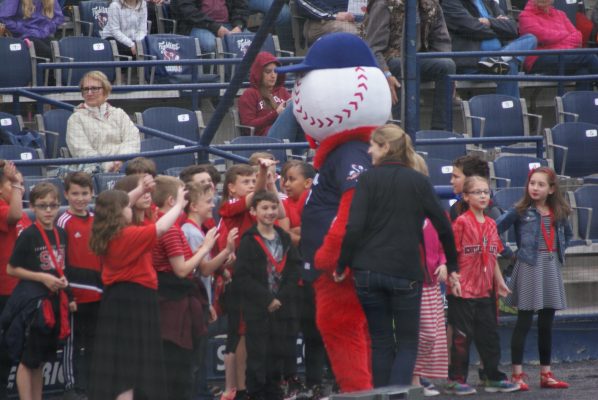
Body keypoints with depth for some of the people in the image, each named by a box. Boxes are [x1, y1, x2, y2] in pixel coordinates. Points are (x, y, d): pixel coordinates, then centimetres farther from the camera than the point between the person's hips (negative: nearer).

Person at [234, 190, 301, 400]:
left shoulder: (284, 239, 11)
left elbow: (294, 271, 7)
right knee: (257, 356, -5)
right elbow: (243, 275, -10)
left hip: (283, 308, 4)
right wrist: (267, 299, -14)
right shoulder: (248, 241, -3)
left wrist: (282, 298, -7)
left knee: (278, 356, 6)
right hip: (257, 310, -4)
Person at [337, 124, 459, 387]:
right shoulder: (419, 182, 3)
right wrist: (452, 266, 16)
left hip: (368, 273, 0)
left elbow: (354, 227, -10)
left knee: (381, 343, 11)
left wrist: (342, 266, -1)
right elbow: (443, 226, 4)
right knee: (407, 343, 7)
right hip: (406, 273, 0)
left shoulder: (369, 179, -2)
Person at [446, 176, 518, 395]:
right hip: (463, 290, -7)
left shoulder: (491, 224, 12)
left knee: (489, 334, 11)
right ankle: (456, 380, 4)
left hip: (485, 290, 7)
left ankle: (494, 378, 19)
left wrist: (499, 281, 16)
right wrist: (452, 279, -19)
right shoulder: (461, 222, -9)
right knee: (462, 335, -2)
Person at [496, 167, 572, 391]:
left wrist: (559, 251, 12)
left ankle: (546, 374, 14)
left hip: (552, 267, 5)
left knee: (546, 324, 9)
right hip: (529, 267, -5)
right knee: (524, 322, -6)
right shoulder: (520, 211, -4)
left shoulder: (558, 213, 10)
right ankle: (517, 375, -4)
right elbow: (496, 229, -8)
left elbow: (567, 234, 27)